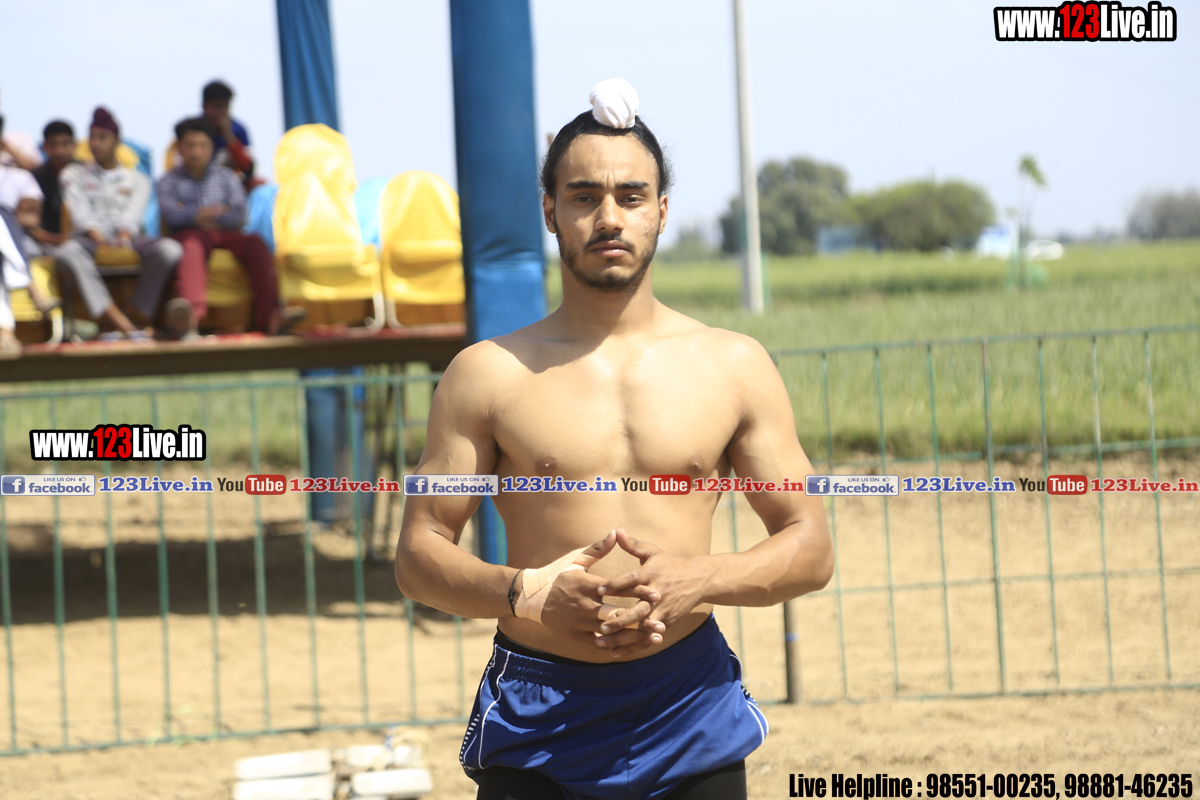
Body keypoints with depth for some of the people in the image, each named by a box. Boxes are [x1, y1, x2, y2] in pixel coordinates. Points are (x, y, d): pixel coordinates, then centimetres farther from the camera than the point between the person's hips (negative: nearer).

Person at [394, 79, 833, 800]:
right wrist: (524, 594, -17)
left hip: (691, 713, 1)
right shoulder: (488, 374, 3)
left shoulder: (734, 367, 6)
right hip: (535, 731, -1)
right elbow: (419, 554, 2)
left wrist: (698, 580, -12)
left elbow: (812, 549, 6)